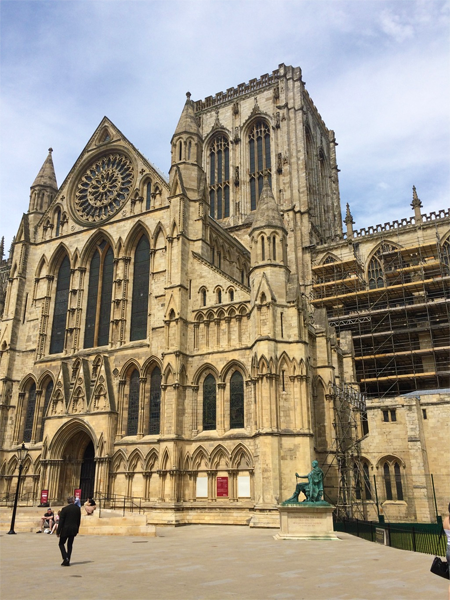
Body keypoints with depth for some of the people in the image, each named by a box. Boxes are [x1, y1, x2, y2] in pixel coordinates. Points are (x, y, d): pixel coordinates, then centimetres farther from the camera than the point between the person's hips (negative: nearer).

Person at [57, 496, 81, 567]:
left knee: (61, 544, 10)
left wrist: (58, 532, -4)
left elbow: (61, 521, -10)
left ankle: (65, 558, -6)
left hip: (65, 529, -4)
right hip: (74, 529, 4)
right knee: (70, 545, 15)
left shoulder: (64, 509, -12)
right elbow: (79, 520, 6)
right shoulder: (78, 508, 0)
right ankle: (67, 561, 15)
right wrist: (77, 529, 16)